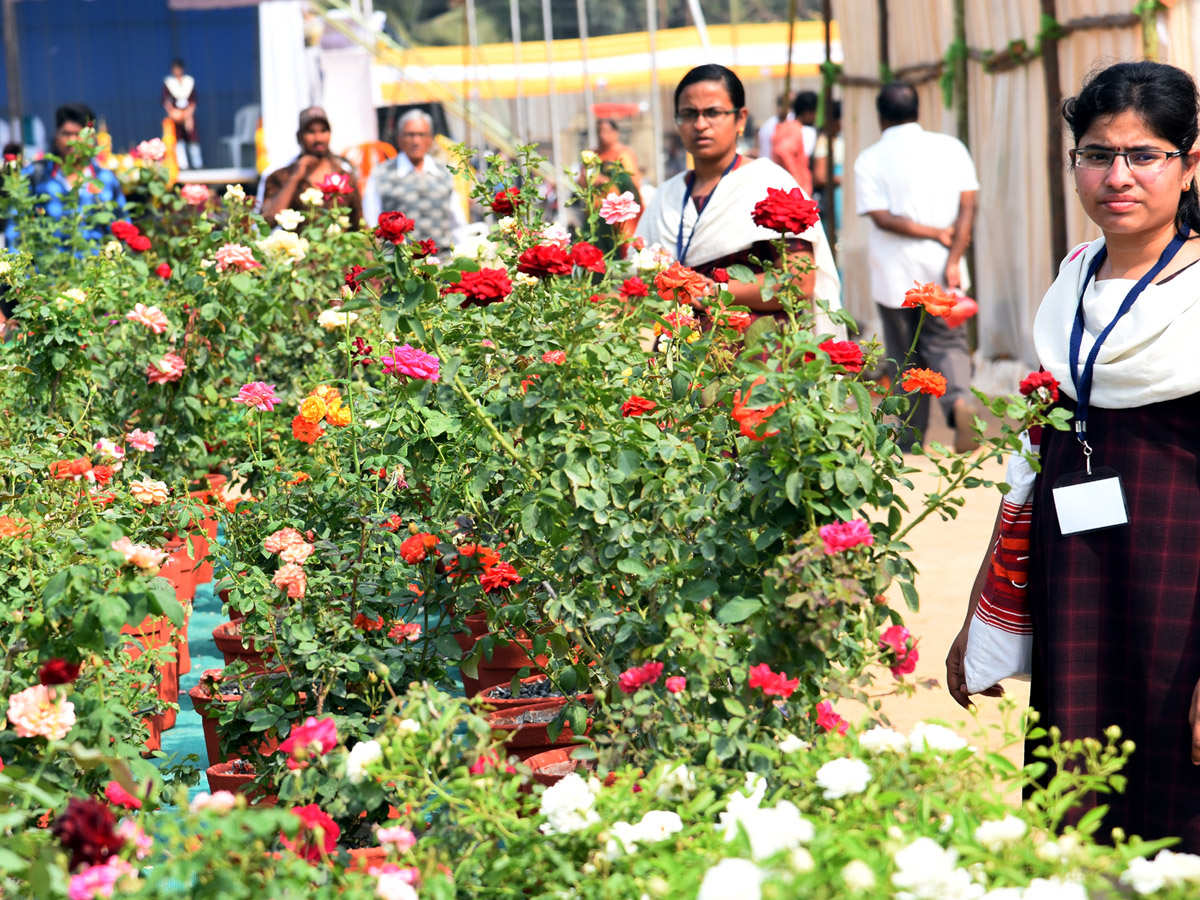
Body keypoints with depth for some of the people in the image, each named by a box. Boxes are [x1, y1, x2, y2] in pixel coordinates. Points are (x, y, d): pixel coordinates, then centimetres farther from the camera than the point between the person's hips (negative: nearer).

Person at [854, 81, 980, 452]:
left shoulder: (869, 160, -3)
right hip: (941, 274, 1)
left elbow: (882, 217, -13)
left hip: (894, 278, -1)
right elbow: (967, 207, -4)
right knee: (947, 343, 8)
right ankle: (960, 400, -23)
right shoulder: (950, 147, 3)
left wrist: (937, 235, -10)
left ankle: (909, 442, 15)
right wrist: (953, 259, -8)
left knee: (905, 361, 11)